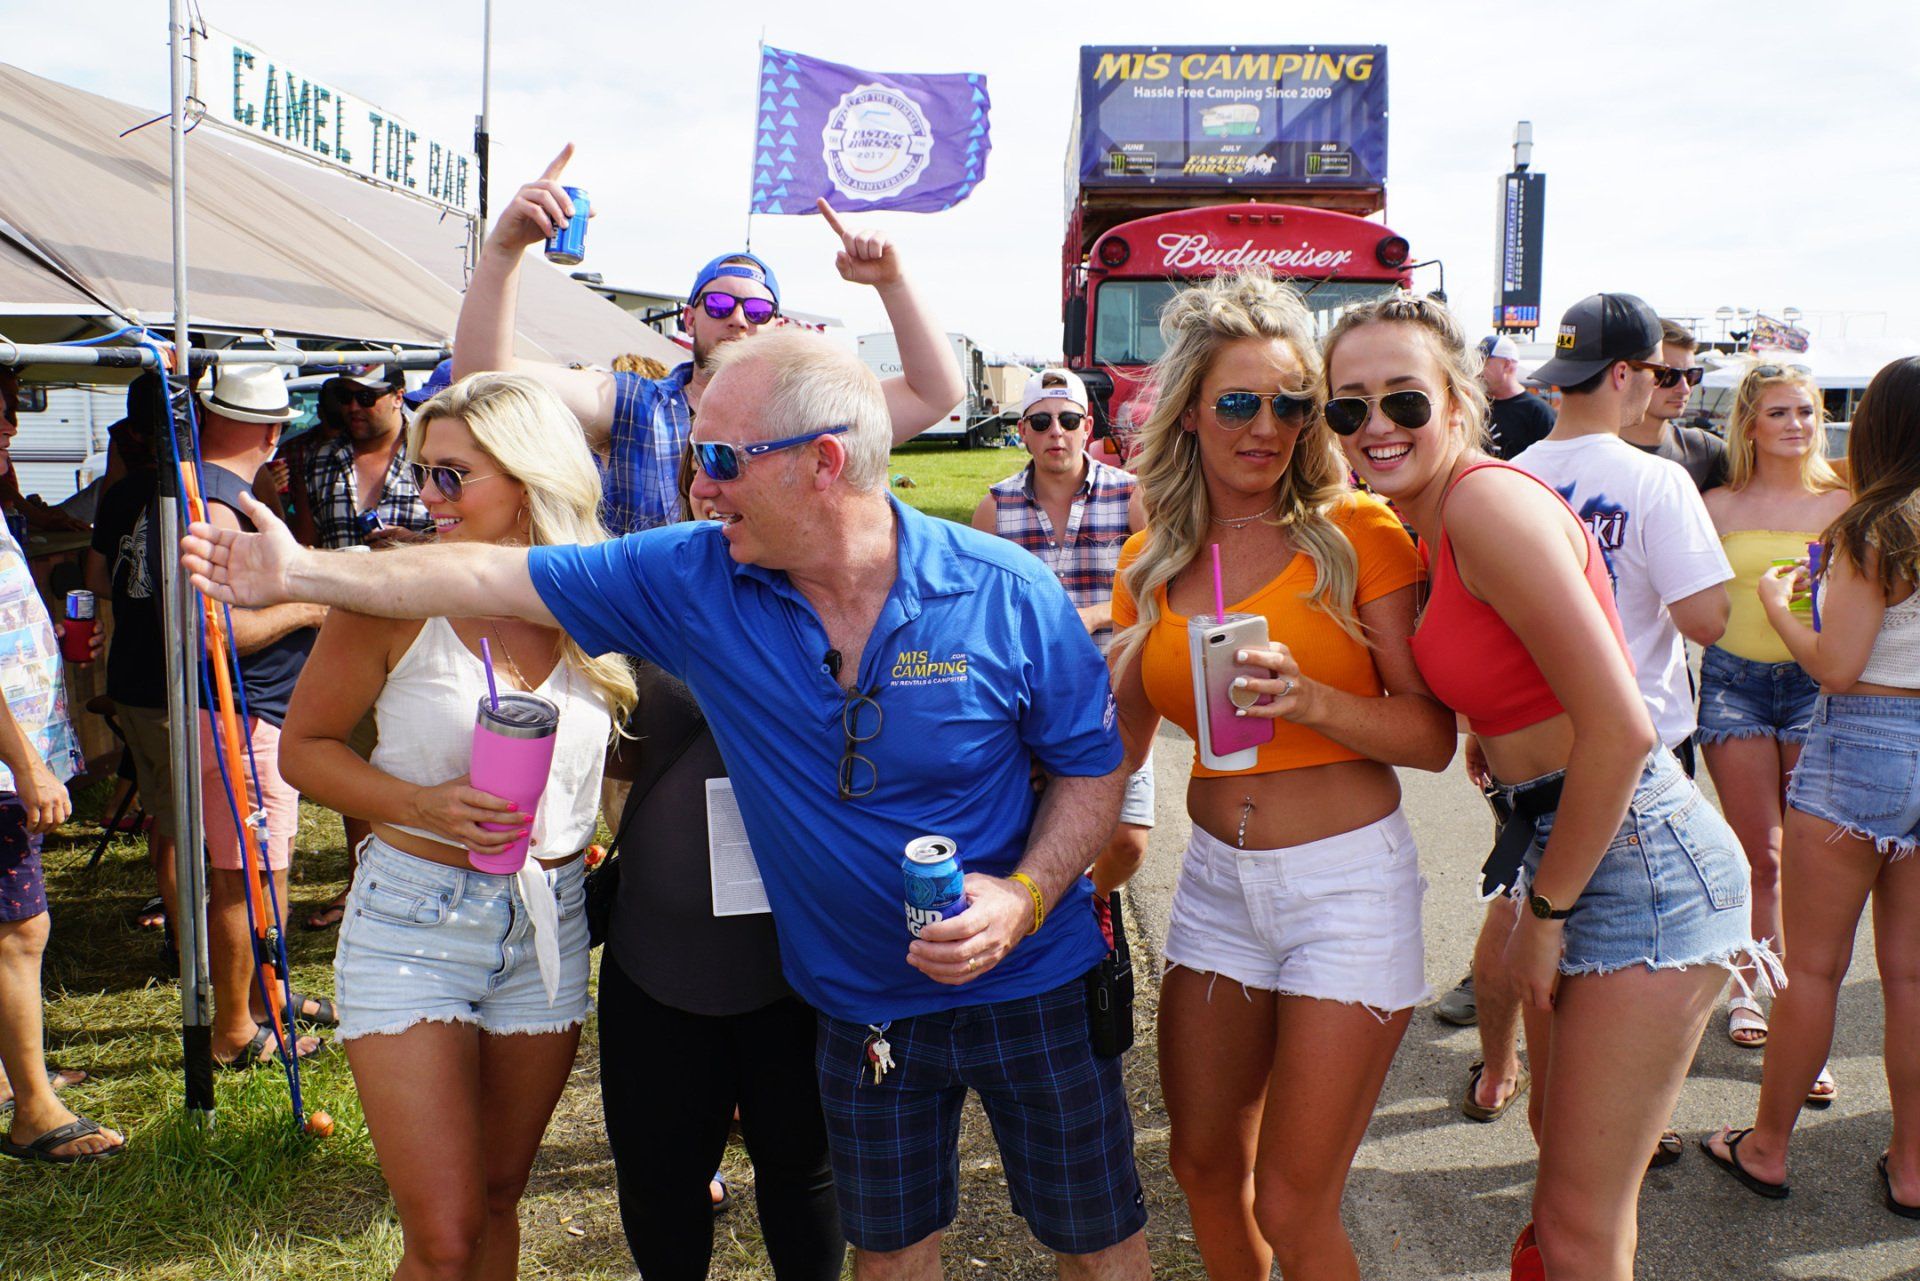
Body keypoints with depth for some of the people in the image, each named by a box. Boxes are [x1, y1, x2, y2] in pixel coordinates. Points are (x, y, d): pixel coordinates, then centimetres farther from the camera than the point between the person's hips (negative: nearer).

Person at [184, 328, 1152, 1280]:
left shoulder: (1008, 594, -18)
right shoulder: (693, 577, -11)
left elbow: (1095, 765, -7)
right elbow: (494, 579, -6)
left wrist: (1027, 896, -22)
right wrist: (300, 571, -5)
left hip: (1030, 987, -2)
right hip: (860, 1006, 2)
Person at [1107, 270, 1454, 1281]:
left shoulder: (1356, 532, -9)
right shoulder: (1153, 562, 3)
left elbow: (1433, 736, -11)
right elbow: (1120, 738, 13)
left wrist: (1312, 700, -26)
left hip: (1349, 883, -4)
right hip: (1216, 881, 5)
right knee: (1203, 1169, 17)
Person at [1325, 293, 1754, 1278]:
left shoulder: (1488, 500, -21)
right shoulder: (1427, 523, 7)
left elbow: (1620, 729, -23)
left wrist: (1544, 910, -13)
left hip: (1636, 858, -9)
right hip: (1564, 842, 9)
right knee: (1556, 1134, 26)